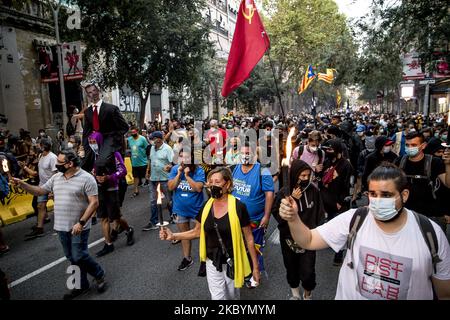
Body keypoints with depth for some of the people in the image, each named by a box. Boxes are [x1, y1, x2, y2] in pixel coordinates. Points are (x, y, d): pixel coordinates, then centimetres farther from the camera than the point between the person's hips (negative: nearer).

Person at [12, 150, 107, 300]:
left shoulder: (86, 178, -15)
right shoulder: (56, 177, 6)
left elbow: (94, 203, -18)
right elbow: (40, 191, 15)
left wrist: (81, 222, -23)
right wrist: (22, 184, 0)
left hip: (79, 227, -7)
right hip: (62, 227, 7)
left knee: (79, 257, -4)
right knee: (72, 258, 14)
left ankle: (99, 275, 22)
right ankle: (82, 285, 30)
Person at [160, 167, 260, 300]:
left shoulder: (238, 207, -18)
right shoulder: (206, 206, -6)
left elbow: (249, 238, -10)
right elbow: (197, 231, 6)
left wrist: (255, 266, -5)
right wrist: (173, 236, -7)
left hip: (232, 262, -2)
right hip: (212, 262, 3)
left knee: (232, 296, 19)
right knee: (217, 297, 10)